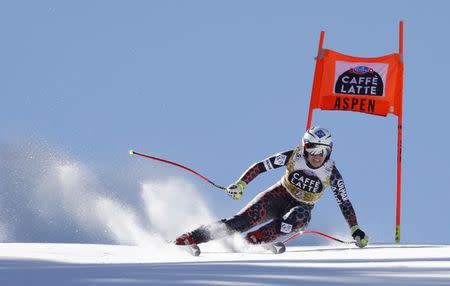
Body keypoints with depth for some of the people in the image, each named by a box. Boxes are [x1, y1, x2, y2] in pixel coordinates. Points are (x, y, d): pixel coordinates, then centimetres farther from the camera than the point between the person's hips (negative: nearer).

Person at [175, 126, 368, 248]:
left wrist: (356, 231, -12)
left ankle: (252, 241, -38)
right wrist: (240, 184, -26)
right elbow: (260, 166, -14)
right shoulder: (293, 157, -17)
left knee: (296, 218, -38)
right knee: (243, 220, -24)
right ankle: (188, 239, -26)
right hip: (279, 196, -1)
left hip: (301, 209, 1)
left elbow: (344, 203, -8)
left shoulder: (331, 173, -15)